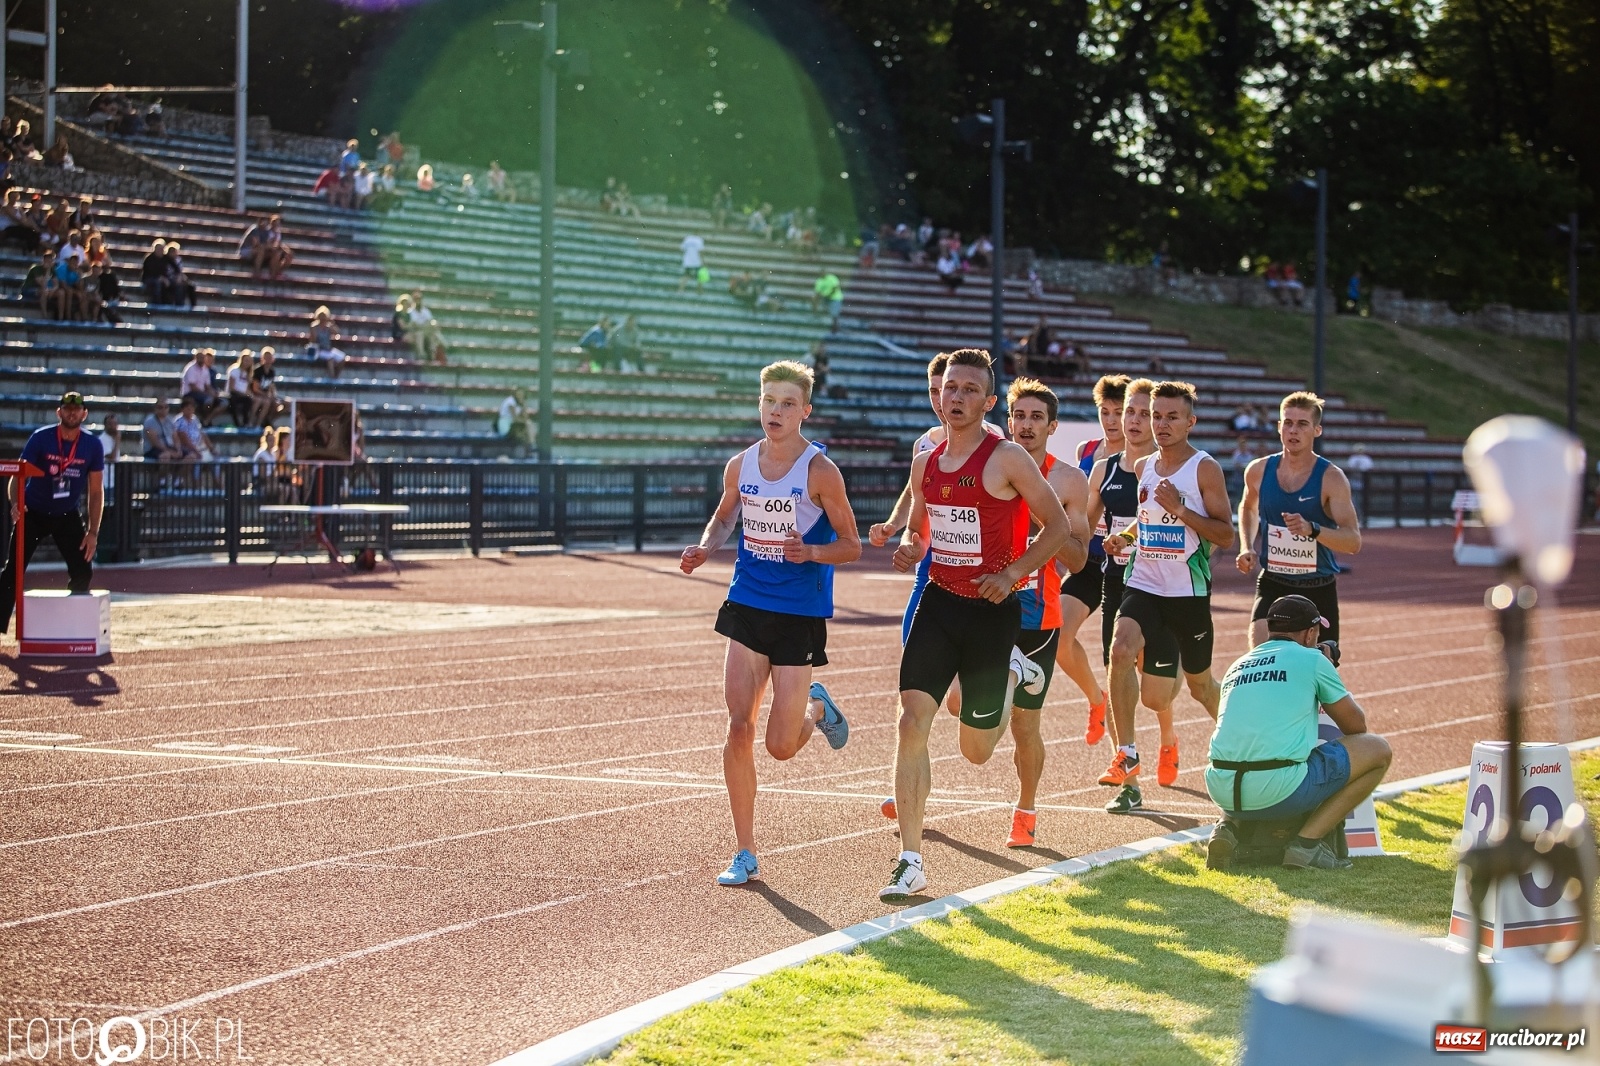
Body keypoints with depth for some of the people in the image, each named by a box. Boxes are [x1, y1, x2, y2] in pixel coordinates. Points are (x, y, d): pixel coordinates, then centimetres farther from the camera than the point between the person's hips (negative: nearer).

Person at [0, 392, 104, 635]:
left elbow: (96, 491, -3)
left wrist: (93, 532, -8)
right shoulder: (41, 439, -15)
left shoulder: (92, 446, -8)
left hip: (67, 516, 2)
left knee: (83, 573, -2)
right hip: (33, 514, -2)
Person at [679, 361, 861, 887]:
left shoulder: (820, 472, -11)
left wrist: (812, 552, -25)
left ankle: (816, 707, 34)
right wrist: (705, 547, 1)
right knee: (739, 729, -5)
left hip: (801, 614, -4)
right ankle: (745, 854, 4)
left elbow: (851, 546, -5)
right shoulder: (740, 466, 2)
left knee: (781, 746, -3)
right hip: (747, 606, 4)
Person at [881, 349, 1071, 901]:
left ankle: (1010, 673, 42)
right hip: (939, 603, 4)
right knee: (912, 721, -12)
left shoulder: (1007, 459, -10)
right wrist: (910, 548, -2)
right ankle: (911, 862, -8)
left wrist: (1012, 574, -16)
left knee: (976, 750, 8)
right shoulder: (926, 463, 6)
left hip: (993, 609, -4)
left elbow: (1058, 525, -6)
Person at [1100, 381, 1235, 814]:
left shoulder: (1205, 469, -8)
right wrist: (1124, 537, 5)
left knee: (1199, 684, 12)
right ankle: (1126, 755, -22)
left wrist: (1181, 509, -21)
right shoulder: (1143, 467, 9)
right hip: (1144, 583, 3)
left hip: (1189, 592, -3)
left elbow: (1226, 536, -11)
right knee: (1121, 650, -24)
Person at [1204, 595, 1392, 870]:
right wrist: (1328, 676, 33)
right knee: (1377, 750, 10)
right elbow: (1356, 726, 14)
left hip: (1221, 792, 6)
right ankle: (1307, 841, 0)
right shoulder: (1313, 660, 5)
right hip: (1278, 792, -6)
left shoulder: (1237, 667, 20)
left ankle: (1229, 825, 10)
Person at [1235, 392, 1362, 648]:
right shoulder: (1259, 471, -1)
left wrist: (1312, 529, -37)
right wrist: (1247, 548, 7)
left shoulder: (1331, 478, -12)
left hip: (1318, 590, -1)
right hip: (1272, 585, 1)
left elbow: (1354, 541, -20)